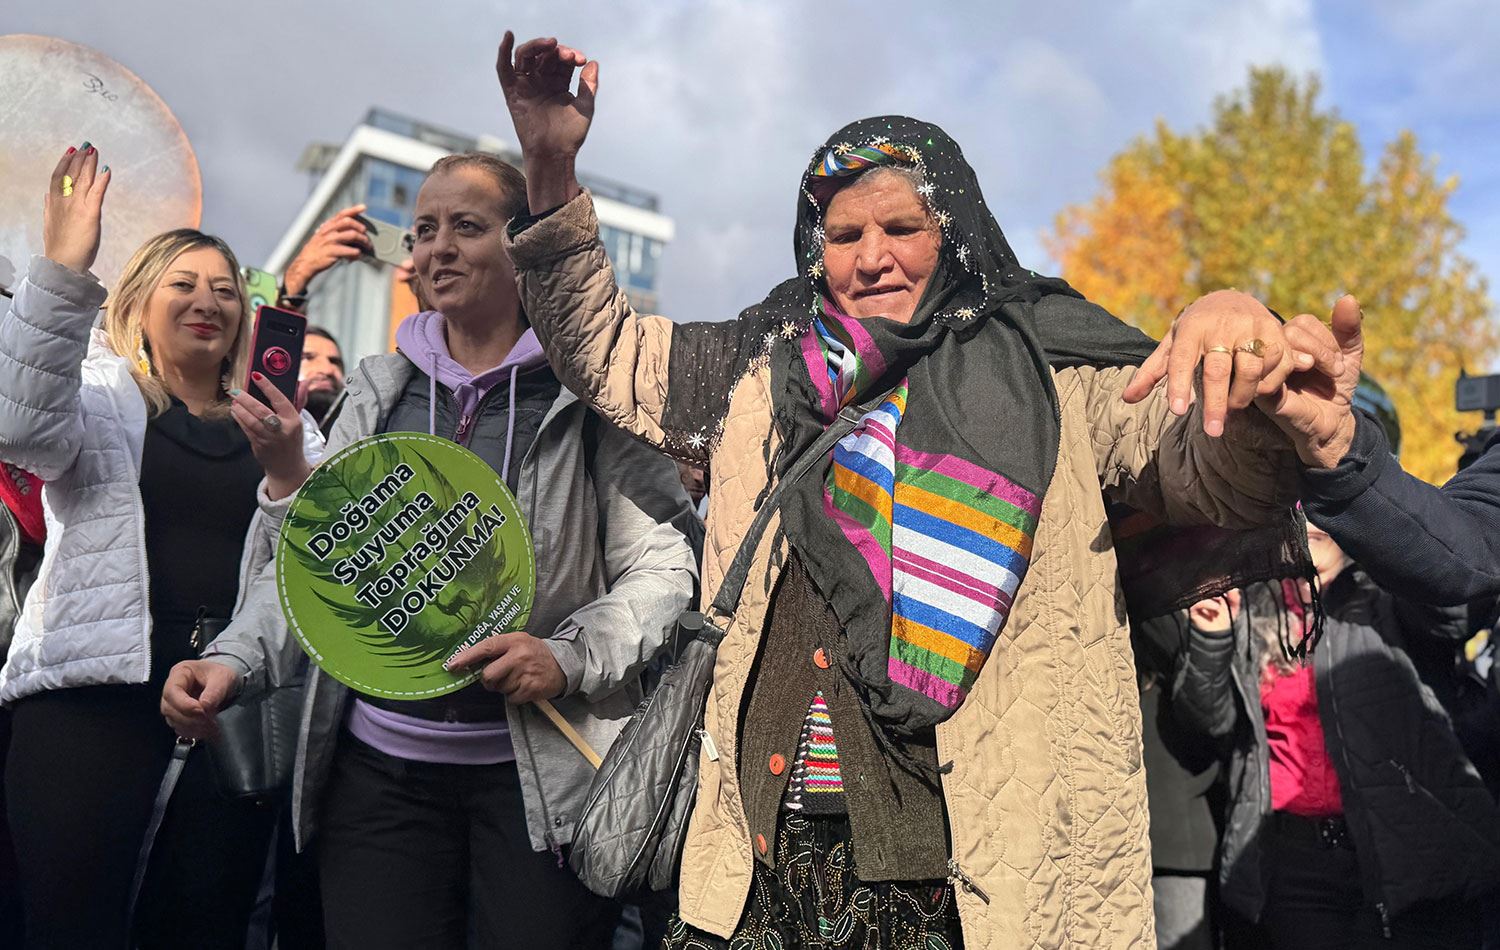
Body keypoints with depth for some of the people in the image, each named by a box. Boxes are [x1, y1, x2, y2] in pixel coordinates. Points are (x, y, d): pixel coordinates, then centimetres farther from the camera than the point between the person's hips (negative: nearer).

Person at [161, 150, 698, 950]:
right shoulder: (381, 390, 11)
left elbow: (664, 563, -4)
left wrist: (570, 657, -19)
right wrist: (235, 660, -2)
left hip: (541, 770, -3)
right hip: (379, 763, 4)